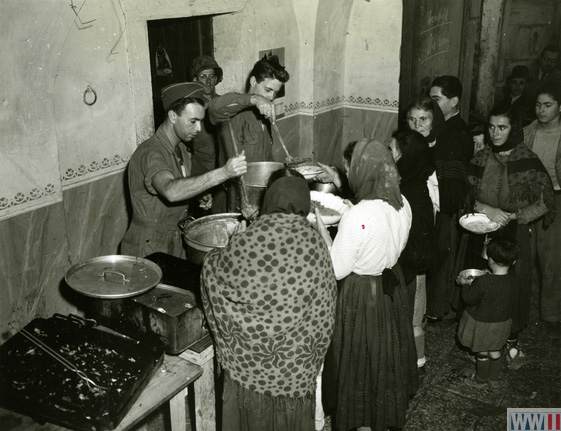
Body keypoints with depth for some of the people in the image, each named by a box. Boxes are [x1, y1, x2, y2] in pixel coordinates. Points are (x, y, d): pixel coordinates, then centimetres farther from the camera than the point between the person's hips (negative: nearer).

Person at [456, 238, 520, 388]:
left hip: (482, 324, -5)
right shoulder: (514, 279, -17)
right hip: (503, 323, 5)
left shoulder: (482, 282, -35)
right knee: (496, 352, 25)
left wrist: (465, 284, -3)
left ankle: (480, 380, 39)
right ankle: (494, 379, 44)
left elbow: (469, 299, -19)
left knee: (482, 353, 18)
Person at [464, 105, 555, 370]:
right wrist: (486, 210, -13)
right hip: (482, 236, 3)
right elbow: (465, 194, 5)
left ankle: (512, 341, 19)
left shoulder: (528, 161, -6)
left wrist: (512, 216, -17)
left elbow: (545, 202, -7)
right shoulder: (480, 159, 5)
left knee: (514, 289, 0)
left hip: (516, 236, -2)